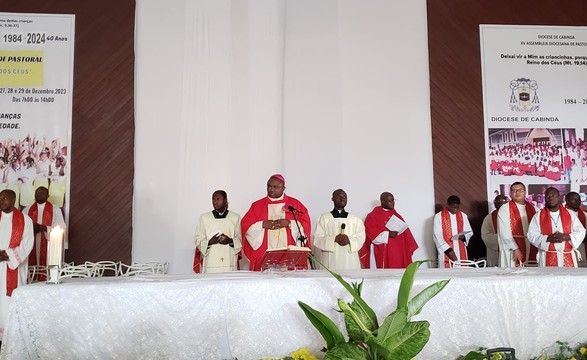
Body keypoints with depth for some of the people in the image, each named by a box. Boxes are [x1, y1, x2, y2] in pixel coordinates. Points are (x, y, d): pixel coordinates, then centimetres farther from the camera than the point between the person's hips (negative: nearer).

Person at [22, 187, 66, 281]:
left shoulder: (55, 210, 6)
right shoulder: (27, 210, 15)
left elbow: (61, 229, -2)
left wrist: (44, 228, -14)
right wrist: (31, 228, -11)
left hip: (48, 246, -2)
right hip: (31, 245, 2)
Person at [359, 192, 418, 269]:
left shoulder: (396, 215, 17)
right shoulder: (373, 216, -1)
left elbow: (404, 231, 14)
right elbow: (370, 233, -12)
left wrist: (408, 250, 4)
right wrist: (387, 234, -18)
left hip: (396, 253, 5)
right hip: (381, 253, -5)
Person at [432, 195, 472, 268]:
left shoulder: (463, 216, 10)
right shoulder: (439, 216, -2)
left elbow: (470, 232, 16)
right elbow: (437, 237, -6)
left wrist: (464, 237, -7)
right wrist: (448, 250, -15)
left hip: (461, 253, 4)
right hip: (446, 253, -4)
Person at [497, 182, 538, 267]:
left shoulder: (533, 209, 12)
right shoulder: (504, 209, -2)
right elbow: (505, 232, -9)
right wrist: (515, 249, -14)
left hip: (531, 250, 4)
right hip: (512, 250, -4)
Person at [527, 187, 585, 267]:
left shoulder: (570, 214, 10)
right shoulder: (538, 216, 3)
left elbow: (581, 232, 6)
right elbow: (532, 235, -3)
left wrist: (567, 237, -12)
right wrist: (548, 238, -18)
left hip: (568, 256, 2)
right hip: (547, 257, -2)